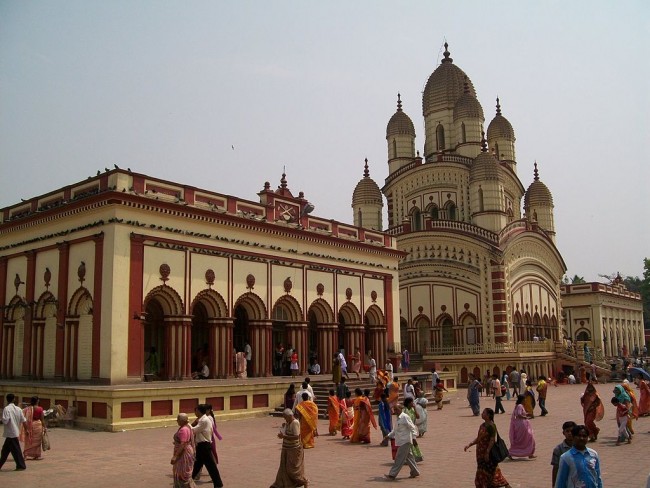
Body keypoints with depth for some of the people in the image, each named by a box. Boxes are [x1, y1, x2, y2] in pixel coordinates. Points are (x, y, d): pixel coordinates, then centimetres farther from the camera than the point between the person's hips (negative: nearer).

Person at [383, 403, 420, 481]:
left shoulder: (405, 417, -15)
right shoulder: (398, 418, 14)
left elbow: (412, 427, -17)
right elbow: (395, 430, 25)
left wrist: (413, 437, -23)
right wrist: (389, 435, 18)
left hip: (405, 441, -10)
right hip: (401, 441, 10)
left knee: (399, 458, -7)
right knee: (408, 457, 16)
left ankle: (392, 475, -6)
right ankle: (415, 472, 26)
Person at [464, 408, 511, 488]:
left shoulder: (491, 426, -16)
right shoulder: (482, 425, 11)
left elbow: (492, 440, -21)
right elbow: (478, 439, 16)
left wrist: (487, 452, -23)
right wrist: (469, 445, 7)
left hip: (488, 452, -9)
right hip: (481, 453, 9)